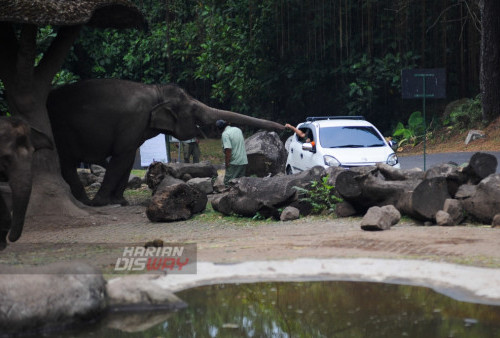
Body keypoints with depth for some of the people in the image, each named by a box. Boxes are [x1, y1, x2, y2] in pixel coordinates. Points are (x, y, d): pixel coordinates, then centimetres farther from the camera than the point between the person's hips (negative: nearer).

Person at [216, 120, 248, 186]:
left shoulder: (225, 134, -14)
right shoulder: (238, 129, 11)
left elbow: (228, 150, -23)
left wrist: (227, 163, -18)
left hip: (234, 163, -8)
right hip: (244, 161, 8)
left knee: (228, 183, -5)